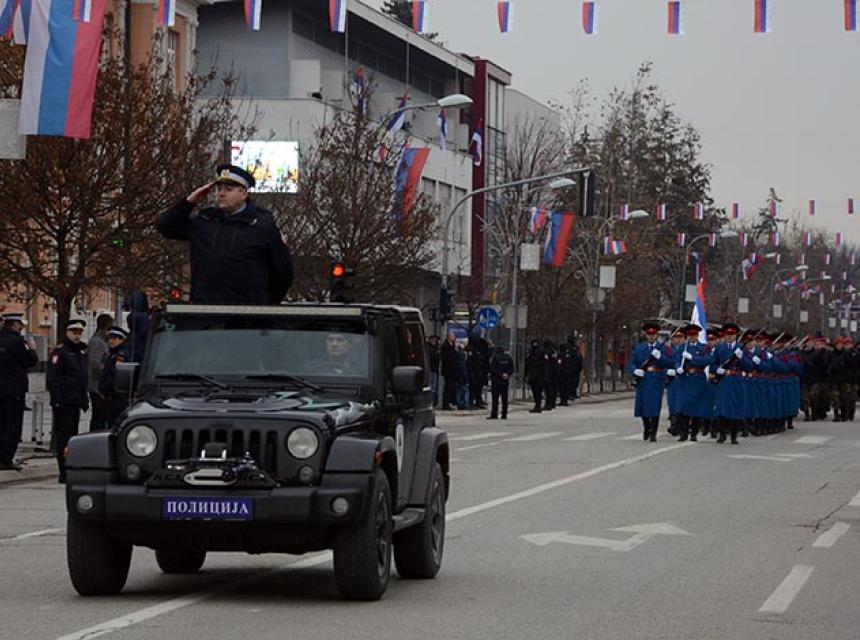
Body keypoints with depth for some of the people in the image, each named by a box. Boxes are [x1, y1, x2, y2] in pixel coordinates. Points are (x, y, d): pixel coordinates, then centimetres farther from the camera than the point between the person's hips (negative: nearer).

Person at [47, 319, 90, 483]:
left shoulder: (82, 351, 17)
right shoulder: (60, 352, -8)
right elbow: (52, 378, -12)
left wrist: (84, 398, 19)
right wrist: (56, 399, -18)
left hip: (75, 401, 8)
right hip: (63, 402, -8)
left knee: (72, 434, 12)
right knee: (63, 436, -8)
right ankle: (65, 473, -9)